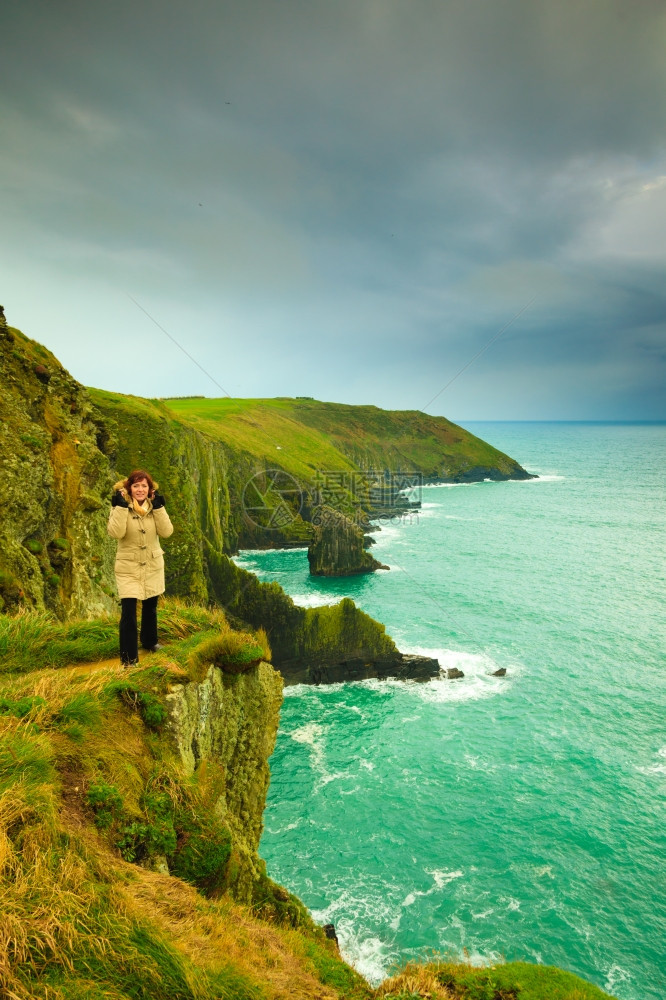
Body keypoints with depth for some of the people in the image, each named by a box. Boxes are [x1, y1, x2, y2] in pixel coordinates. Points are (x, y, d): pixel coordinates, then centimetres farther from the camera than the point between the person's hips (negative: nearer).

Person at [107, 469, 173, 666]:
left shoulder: (155, 507, -1)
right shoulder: (120, 506, -10)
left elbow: (166, 532, -14)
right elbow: (115, 532, -26)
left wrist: (159, 507, -20)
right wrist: (121, 507, -29)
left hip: (153, 566, 4)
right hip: (128, 568, -4)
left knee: (150, 607, 21)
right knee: (128, 612, -9)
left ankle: (149, 641, 44)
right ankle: (128, 656, 3)